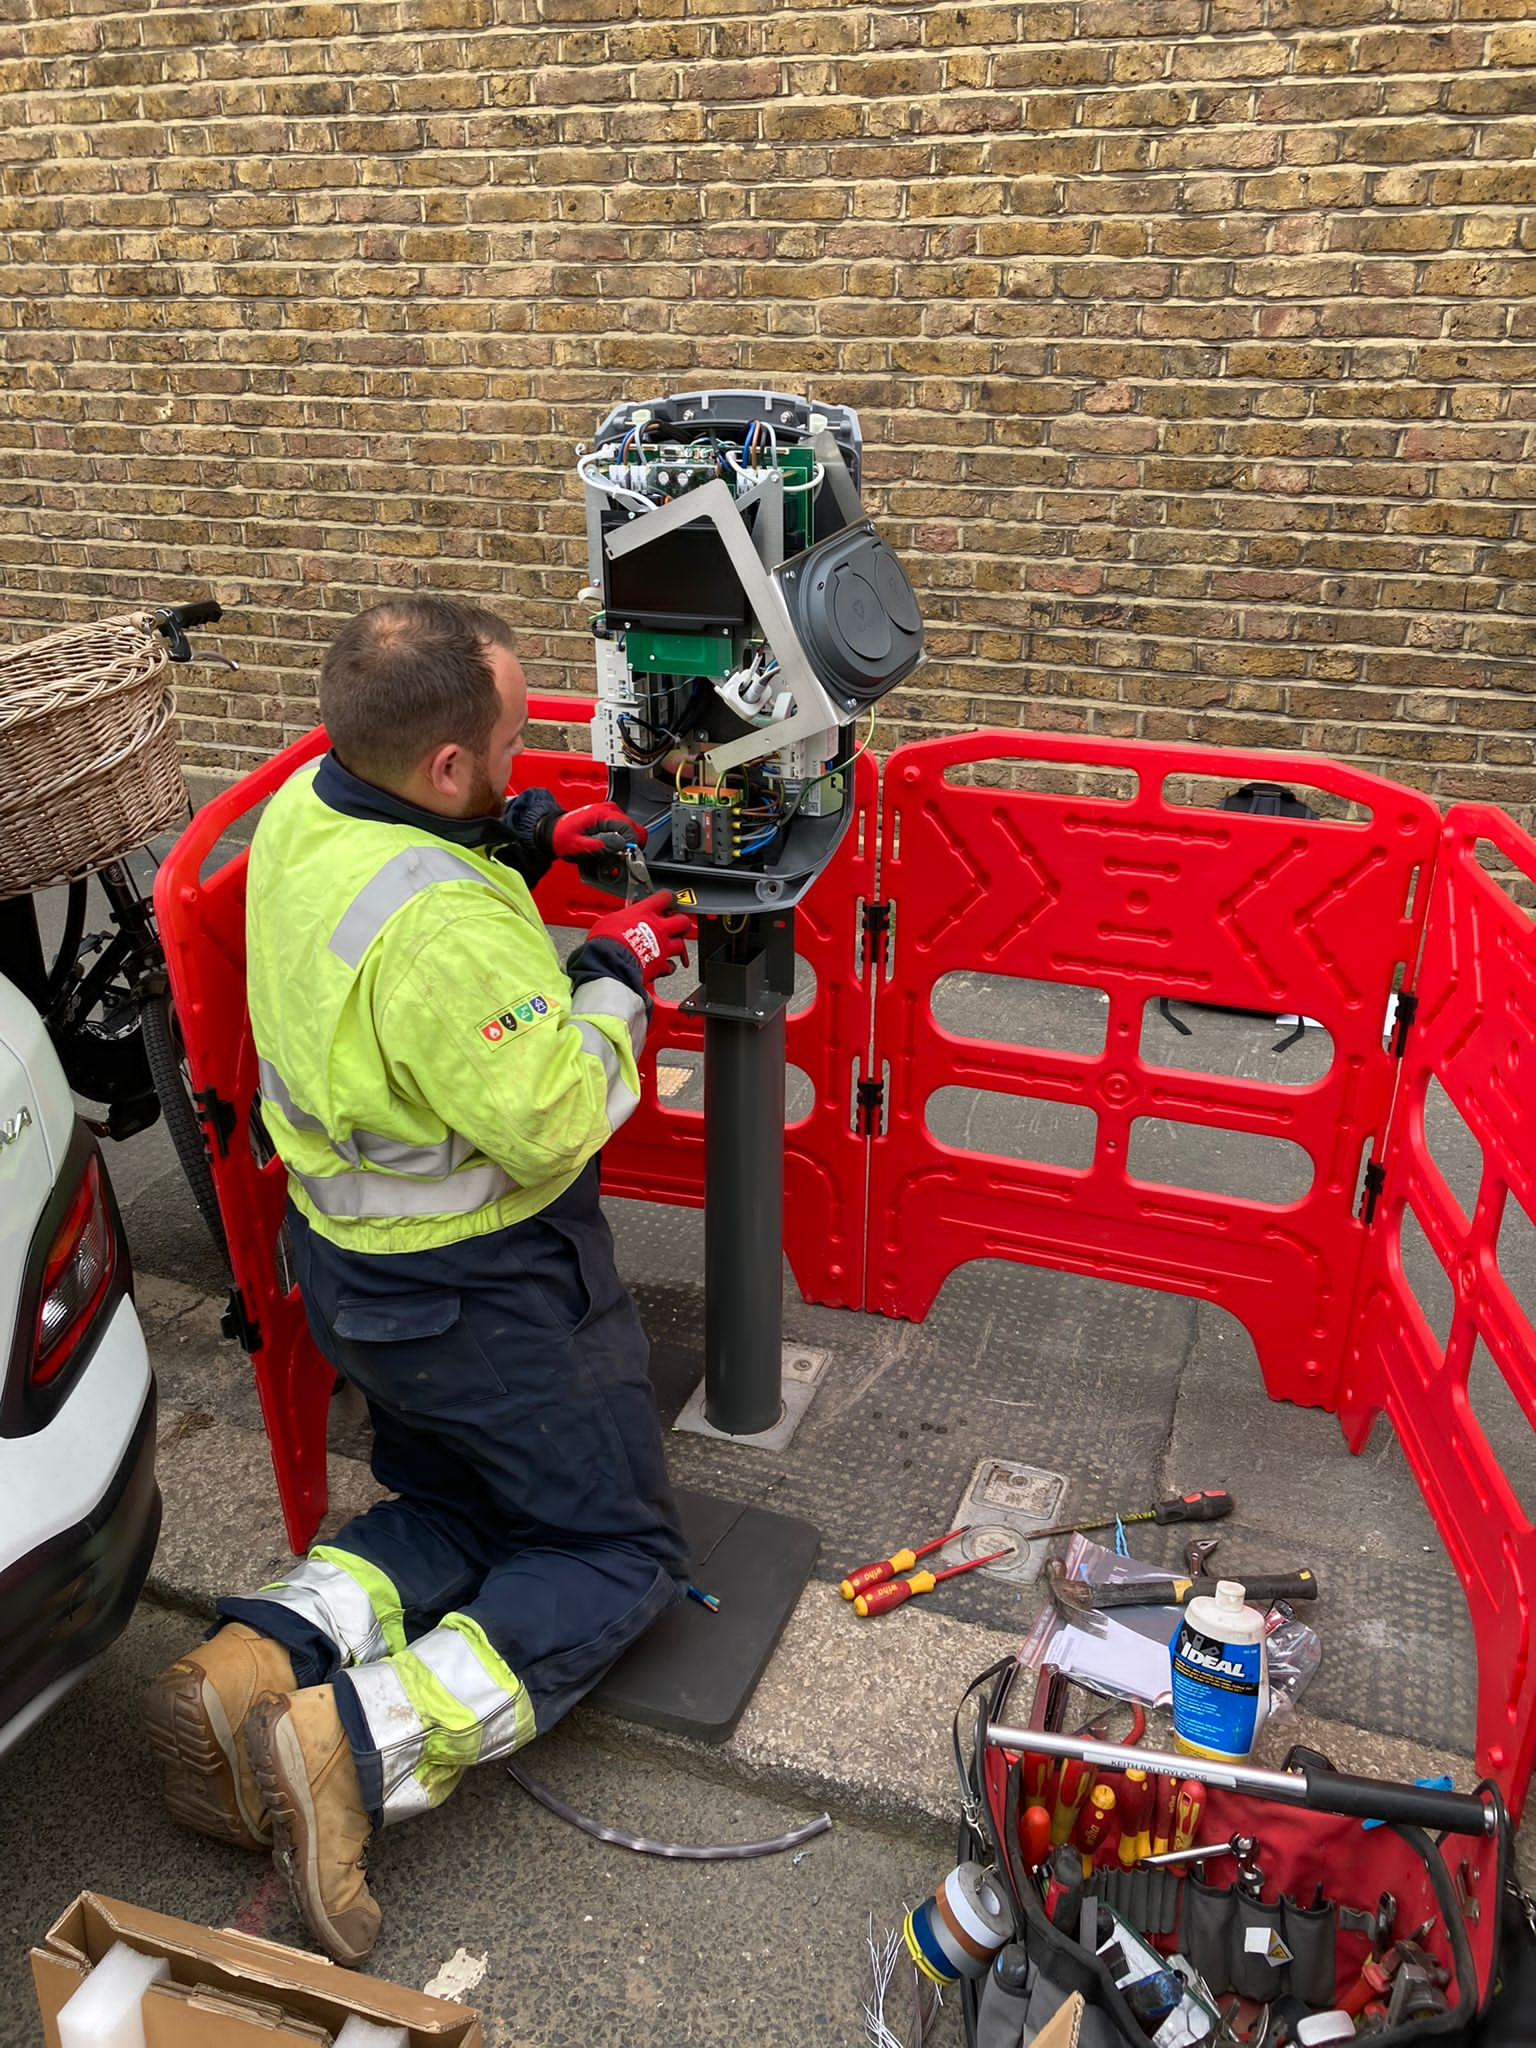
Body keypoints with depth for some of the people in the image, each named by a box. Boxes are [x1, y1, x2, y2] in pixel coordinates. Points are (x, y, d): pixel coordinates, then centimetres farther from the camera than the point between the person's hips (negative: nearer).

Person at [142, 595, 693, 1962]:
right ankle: (353, 1746, -8)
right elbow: (552, 1123, -26)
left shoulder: (301, 810, -5)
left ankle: (264, 1651, 3)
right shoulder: (444, 929, -34)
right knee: (620, 1551, 9)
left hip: (350, 1264, 9)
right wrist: (618, 977, -13)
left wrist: (517, 843, 1)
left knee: (454, 1510, 27)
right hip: (484, 1295, -9)